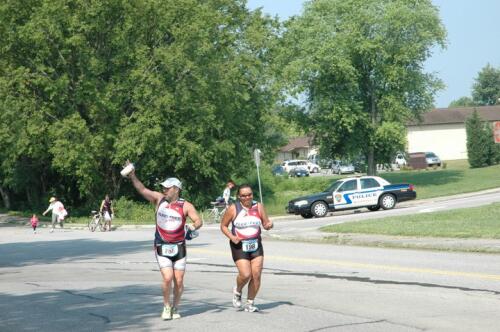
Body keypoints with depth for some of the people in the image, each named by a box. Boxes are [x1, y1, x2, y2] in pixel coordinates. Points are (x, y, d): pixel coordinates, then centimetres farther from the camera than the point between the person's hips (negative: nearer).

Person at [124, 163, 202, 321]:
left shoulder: (185, 206, -4)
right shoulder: (159, 199, 1)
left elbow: (198, 220, -7)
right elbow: (142, 190, -5)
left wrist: (194, 226, -29)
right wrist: (132, 176, -17)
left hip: (179, 247, 0)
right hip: (162, 248, 0)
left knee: (179, 281, 3)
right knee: (167, 278, -13)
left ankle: (175, 308, 24)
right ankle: (167, 307, 7)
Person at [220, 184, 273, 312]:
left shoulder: (258, 207, 2)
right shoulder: (233, 209, -6)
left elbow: (265, 224, 7)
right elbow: (223, 226, 2)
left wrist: (269, 225, -17)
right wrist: (232, 237, -14)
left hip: (256, 244, 3)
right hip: (239, 245, -3)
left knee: (256, 275, -3)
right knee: (245, 274, -15)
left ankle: (250, 303, 12)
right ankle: (237, 291, 18)